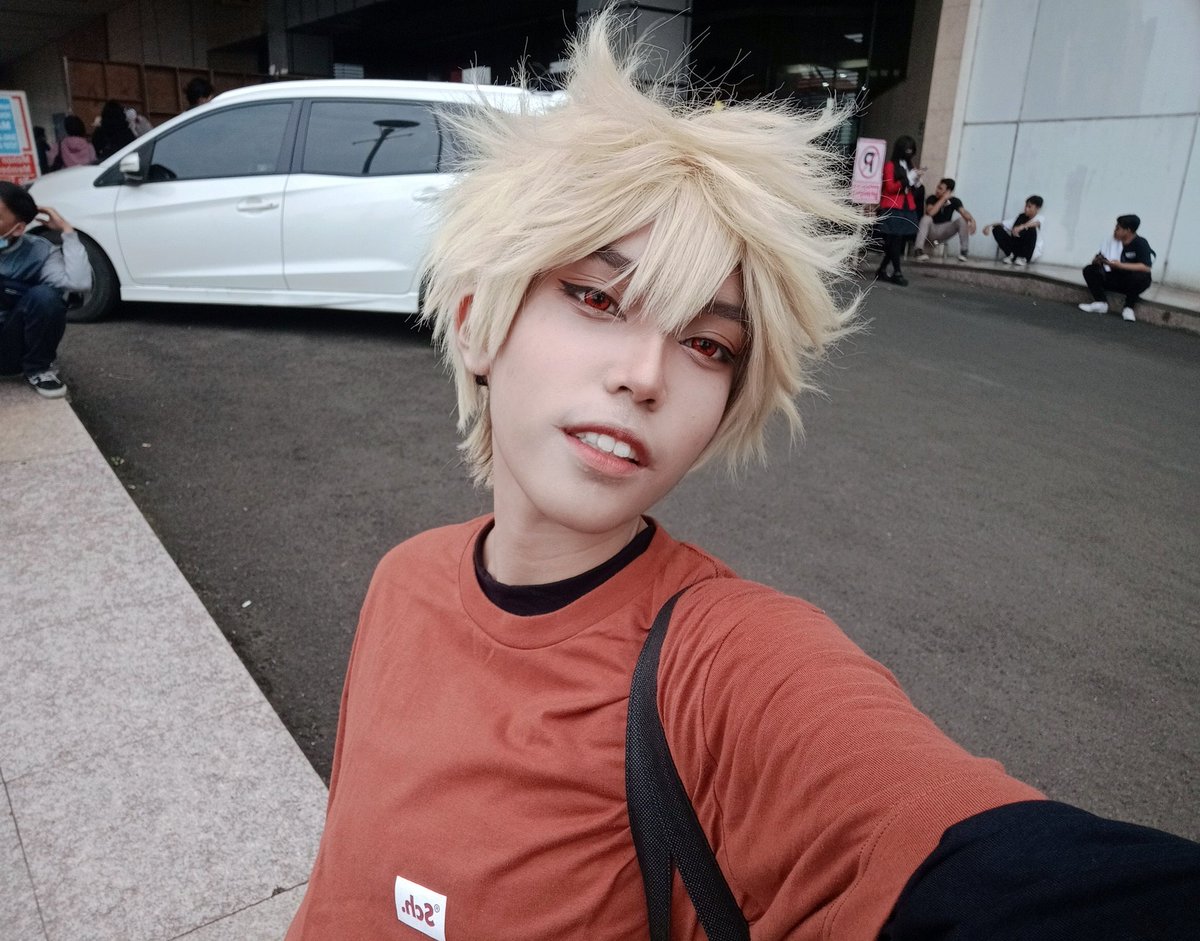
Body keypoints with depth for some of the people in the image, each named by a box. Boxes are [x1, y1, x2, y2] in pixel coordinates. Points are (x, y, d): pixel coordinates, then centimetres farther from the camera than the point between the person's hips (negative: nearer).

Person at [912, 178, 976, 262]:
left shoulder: (955, 201, -6)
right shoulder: (931, 199, -12)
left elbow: (964, 213, -20)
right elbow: (930, 213, -31)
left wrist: (972, 220, -42)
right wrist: (943, 199, -26)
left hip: (944, 231, 2)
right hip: (931, 231, -2)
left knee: (962, 220, -20)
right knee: (926, 218, -32)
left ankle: (964, 251, -17)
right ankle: (918, 251, -40)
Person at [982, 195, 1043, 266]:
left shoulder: (1039, 218, -5)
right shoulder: (1020, 216, 10)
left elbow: (1036, 223, -31)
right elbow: (1004, 224, 4)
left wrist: (1022, 226, -52)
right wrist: (990, 225, -17)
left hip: (1032, 252, -4)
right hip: (1015, 248, 4)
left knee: (1031, 229, -33)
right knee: (997, 229, -8)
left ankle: (1023, 258, -19)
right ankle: (1011, 255, -11)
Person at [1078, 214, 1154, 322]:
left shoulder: (1141, 244, -16)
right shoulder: (1113, 241, -1)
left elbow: (1146, 268, -28)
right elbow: (1096, 261, 1)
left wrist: (1120, 265, -33)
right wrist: (1097, 260, -24)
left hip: (1132, 283, -5)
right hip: (1115, 279, 5)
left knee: (1141, 277, -38)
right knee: (1089, 270, -12)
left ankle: (1129, 307, -14)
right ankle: (1101, 303, -20)